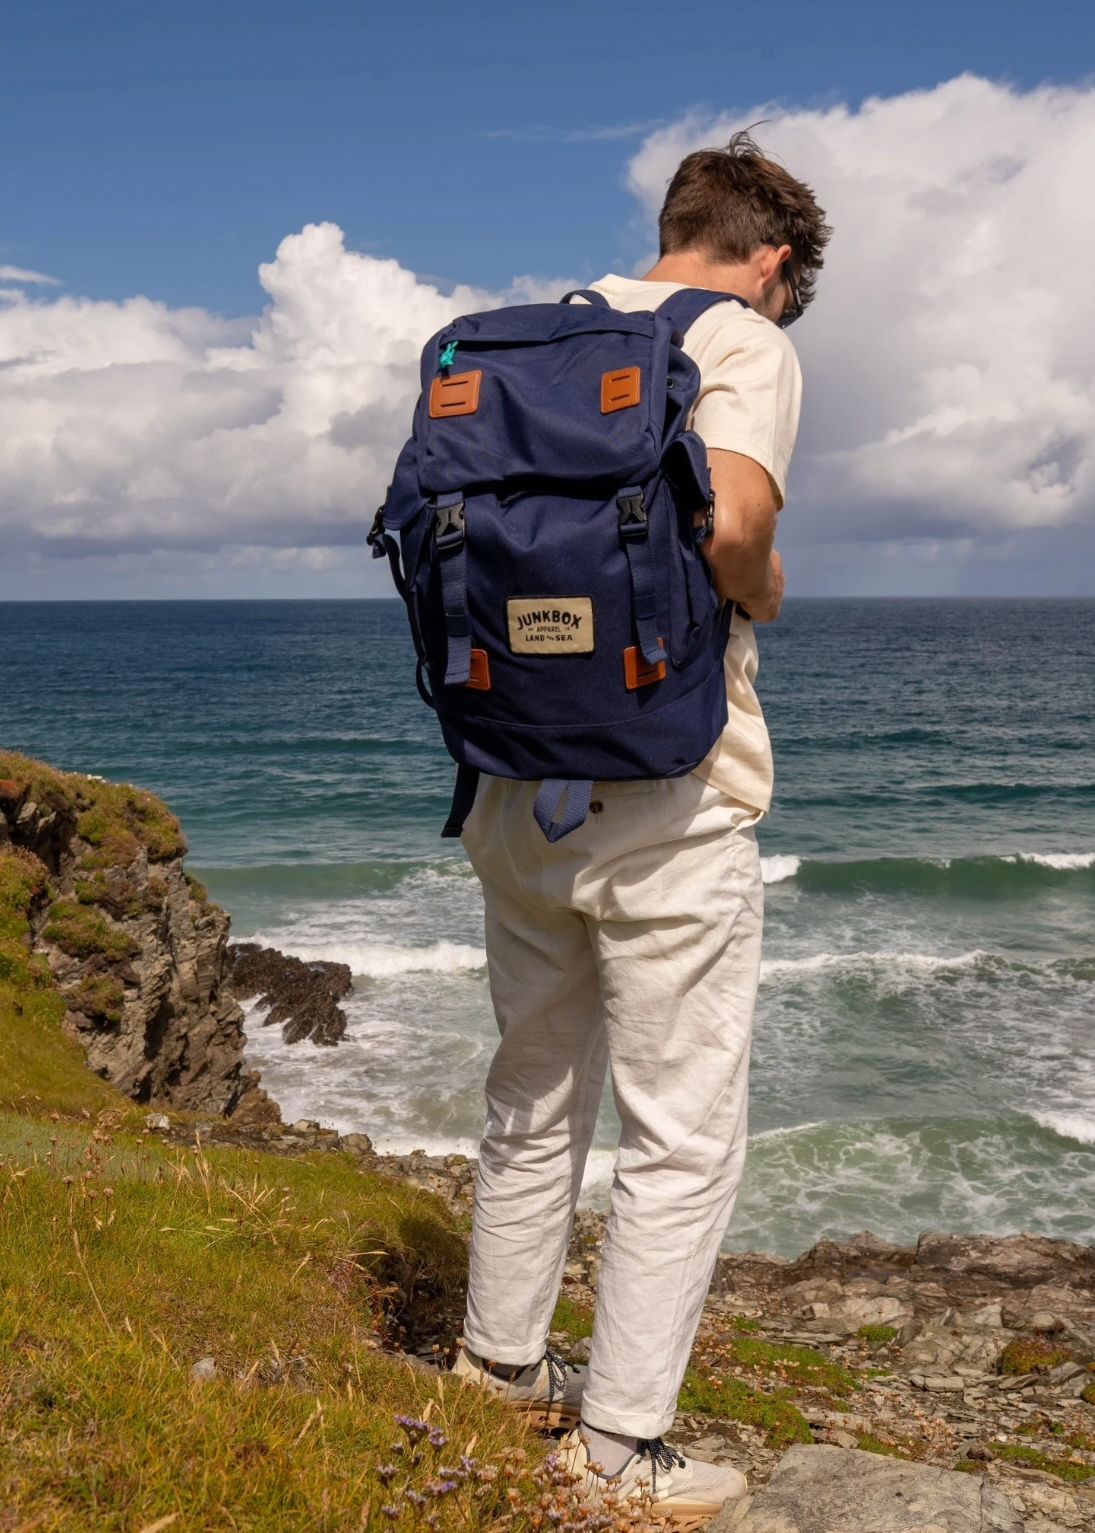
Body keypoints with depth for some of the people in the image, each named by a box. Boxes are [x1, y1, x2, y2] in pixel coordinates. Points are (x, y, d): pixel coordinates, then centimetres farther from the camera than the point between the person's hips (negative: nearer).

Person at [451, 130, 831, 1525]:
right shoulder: (746, 340, -6)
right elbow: (725, 522, -25)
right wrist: (764, 593, -5)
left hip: (518, 791, 7)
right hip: (666, 806, -7)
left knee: (533, 1098, 22)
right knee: (683, 1140, 7)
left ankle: (500, 1358, 38)